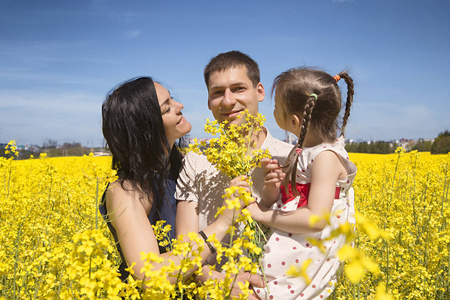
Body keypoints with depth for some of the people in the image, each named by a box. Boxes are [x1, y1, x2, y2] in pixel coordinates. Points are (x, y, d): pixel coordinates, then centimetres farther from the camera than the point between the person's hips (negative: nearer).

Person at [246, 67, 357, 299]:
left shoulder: (326, 156, -15)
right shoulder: (301, 151, 9)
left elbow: (316, 219, -23)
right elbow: (273, 204, 12)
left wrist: (262, 215, -15)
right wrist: (271, 185, -9)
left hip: (305, 252, -8)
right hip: (282, 241, 8)